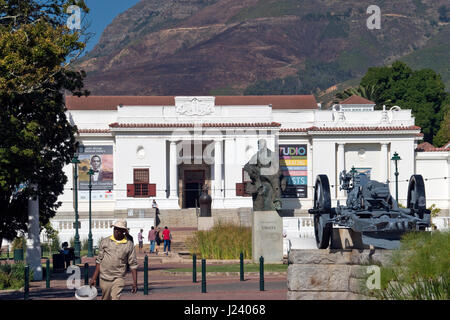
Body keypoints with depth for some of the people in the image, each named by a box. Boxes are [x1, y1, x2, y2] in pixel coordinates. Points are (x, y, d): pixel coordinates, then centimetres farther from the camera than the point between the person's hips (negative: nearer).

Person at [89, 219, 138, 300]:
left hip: (118, 278, -2)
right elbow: (99, 260, 10)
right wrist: (94, 278, 7)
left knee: (115, 298, -17)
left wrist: (135, 282, -3)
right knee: (105, 298, 10)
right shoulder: (105, 242, 5)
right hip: (104, 278, 2)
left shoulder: (129, 245, 0)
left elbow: (133, 264, 2)